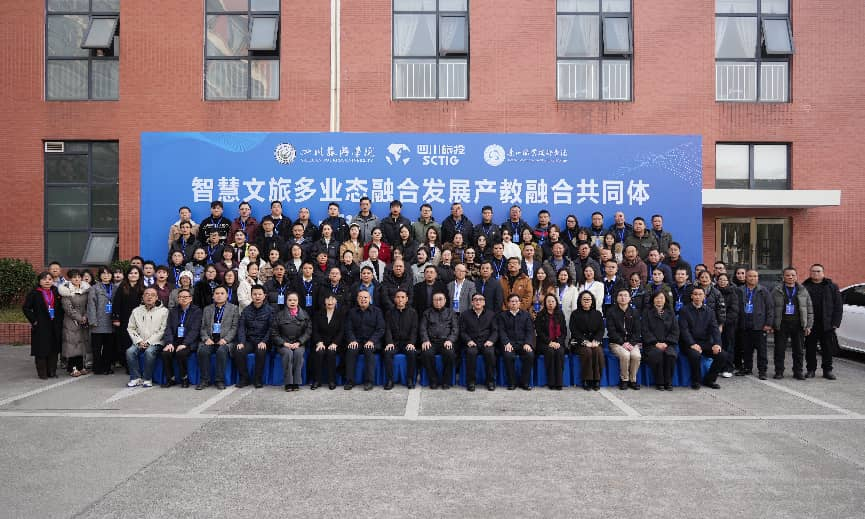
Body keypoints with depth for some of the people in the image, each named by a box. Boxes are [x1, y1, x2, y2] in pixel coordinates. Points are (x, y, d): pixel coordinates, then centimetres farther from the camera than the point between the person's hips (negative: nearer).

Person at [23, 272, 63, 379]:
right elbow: (26, 308, -2)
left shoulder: (56, 293, 11)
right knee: (41, 350, -2)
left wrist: (60, 320, 4)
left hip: (55, 326, 4)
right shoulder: (33, 294, 0)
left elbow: (61, 308, 16)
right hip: (41, 327, -3)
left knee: (54, 350, 6)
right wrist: (33, 320, -8)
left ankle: (52, 371, 14)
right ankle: (42, 373, 6)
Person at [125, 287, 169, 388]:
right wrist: (139, 341, -5)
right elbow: (130, 328, 11)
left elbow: (162, 330, -4)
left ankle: (147, 379, -17)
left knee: (149, 351, -33)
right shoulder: (136, 311, 15)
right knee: (130, 351, -25)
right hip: (139, 342, 4)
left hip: (156, 342, -4)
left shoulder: (163, 311, 3)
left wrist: (149, 342, -11)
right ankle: (136, 378, -13)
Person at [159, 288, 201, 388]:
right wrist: (169, 343, -11)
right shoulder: (173, 311, 17)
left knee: (181, 353, -32)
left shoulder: (197, 311, 4)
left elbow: (194, 330, -7)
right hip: (175, 341, 4)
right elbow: (168, 328, 7)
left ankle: (184, 379, -11)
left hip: (189, 342, -4)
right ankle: (170, 379, -7)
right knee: (165, 353, -25)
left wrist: (184, 344, -19)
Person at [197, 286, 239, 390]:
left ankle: (220, 380, -24)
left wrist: (225, 339, -12)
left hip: (225, 341, -3)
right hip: (210, 340, 3)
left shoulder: (233, 309, 10)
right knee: (202, 350, -28)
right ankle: (205, 380, -18)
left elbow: (234, 327, 2)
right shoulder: (207, 309, 20)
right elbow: (203, 327, 14)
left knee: (221, 350, -34)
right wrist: (206, 338, -6)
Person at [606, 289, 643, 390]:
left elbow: (637, 331, 4)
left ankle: (632, 380, -8)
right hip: (616, 343, -2)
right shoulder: (611, 312, 1)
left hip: (632, 342, 2)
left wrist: (630, 343, -12)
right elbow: (611, 331, -6)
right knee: (625, 355, -32)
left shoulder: (634, 313, 10)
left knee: (636, 355, -28)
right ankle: (624, 380, -11)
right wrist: (623, 343, -15)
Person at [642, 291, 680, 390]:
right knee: (657, 354, -34)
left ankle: (668, 382, -16)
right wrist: (656, 343, -11)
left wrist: (666, 343, -7)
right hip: (652, 344, -2)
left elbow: (675, 331, 9)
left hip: (667, 344, 2)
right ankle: (659, 383, -21)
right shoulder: (647, 313, 10)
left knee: (671, 354, -31)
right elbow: (645, 331, 1)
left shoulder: (670, 313, 17)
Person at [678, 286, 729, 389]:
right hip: (689, 343, -4)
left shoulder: (709, 312, 14)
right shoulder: (684, 311, 1)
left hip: (706, 342, 4)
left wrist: (717, 344, -15)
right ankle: (695, 381, -9)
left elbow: (715, 329, 3)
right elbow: (684, 329, -9)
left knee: (723, 355, -18)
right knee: (695, 355, -34)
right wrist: (692, 344, -23)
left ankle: (709, 380, 3)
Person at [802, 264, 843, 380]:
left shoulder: (832, 287, 7)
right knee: (810, 349, 6)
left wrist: (835, 322, -4)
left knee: (828, 349, 6)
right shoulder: (804, 287, 4)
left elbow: (838, 306, 5)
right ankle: (811, 370, 16)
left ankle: (827, 370, 17)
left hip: (827, 325, 0)